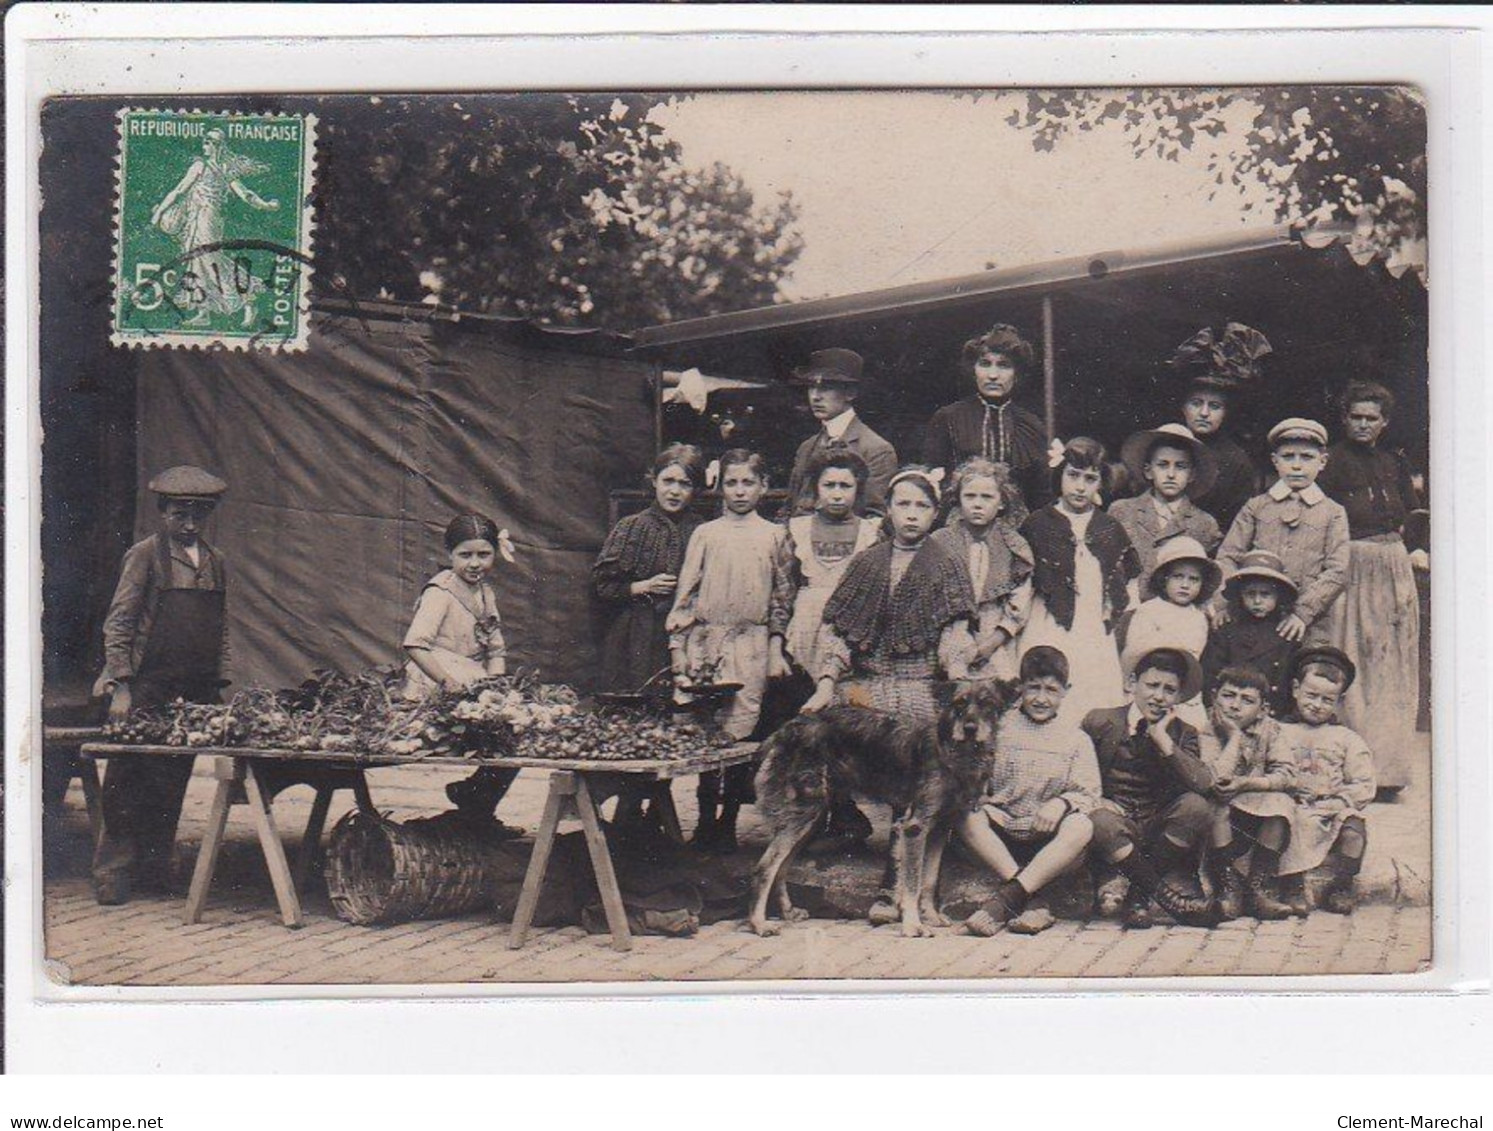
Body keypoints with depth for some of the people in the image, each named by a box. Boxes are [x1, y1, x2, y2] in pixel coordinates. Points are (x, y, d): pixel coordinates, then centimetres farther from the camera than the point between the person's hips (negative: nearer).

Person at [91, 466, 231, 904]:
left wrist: (218, 686, 11)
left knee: (172, 786, 8)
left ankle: (155, 869, 18)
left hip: (194, 694, 5)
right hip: (145, 692, -5)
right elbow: (118, 624, -5)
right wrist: (121, 687, -11)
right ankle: (113, 876, 6)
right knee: (127, 787, -1)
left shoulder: (216, 562, 14)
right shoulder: (144, 555, -2)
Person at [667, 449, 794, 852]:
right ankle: (706, 817, 7)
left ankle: (727, 822, 5)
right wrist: (677, 645, 2)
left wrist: (777, 650, 6)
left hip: (752, 643, 0)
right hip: (706, 640, 1)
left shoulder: (774, 536, 8)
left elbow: (782, 596, 10)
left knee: (740, 731, -3)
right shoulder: (705, 534, 8)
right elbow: (685, 591, 8)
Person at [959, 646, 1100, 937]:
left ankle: (1008, 898, -36)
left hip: (1047, 841, 0)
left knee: (1081, 827, -32)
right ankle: (1029, 900, -35)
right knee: (966, 814, -30)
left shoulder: (1076, 740, 11)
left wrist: (1061, 802, -22)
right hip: (1001, 834, 0)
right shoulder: (999, 728, 11)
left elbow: (1088, 794, 0)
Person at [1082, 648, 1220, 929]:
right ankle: (1162, 892, -19)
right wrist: (1095, 801, -16)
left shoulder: (1183, 734, 5)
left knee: (1197, 806, -27)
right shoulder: (1100, 722, 0)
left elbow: (1204, 784, -15)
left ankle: (1139, 891, -17)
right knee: (1101, 822, -37)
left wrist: (1162, 739, -17)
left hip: (1158, 829, 2)